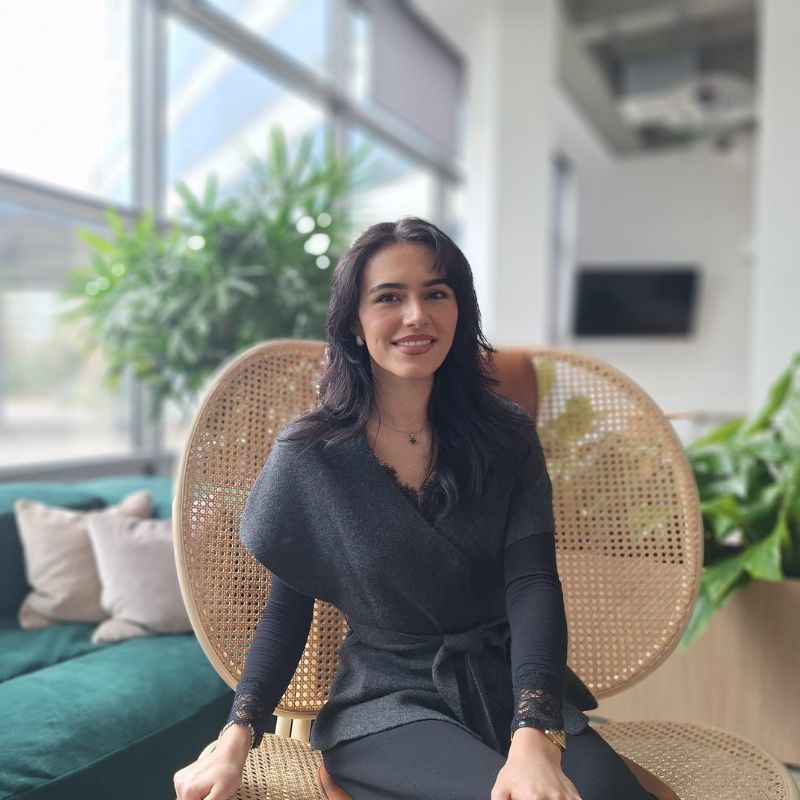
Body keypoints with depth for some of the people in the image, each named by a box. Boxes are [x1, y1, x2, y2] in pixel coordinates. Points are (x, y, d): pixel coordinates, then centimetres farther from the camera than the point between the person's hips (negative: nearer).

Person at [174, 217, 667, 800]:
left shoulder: (508, 438, 0)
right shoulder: (308, 454, -4)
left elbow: (533, 587, -11)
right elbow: (287, 610, 2)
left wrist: (534, 736, -27)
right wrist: (236, 741, -11)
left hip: (513, 691, 2)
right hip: (388, 703, -1)